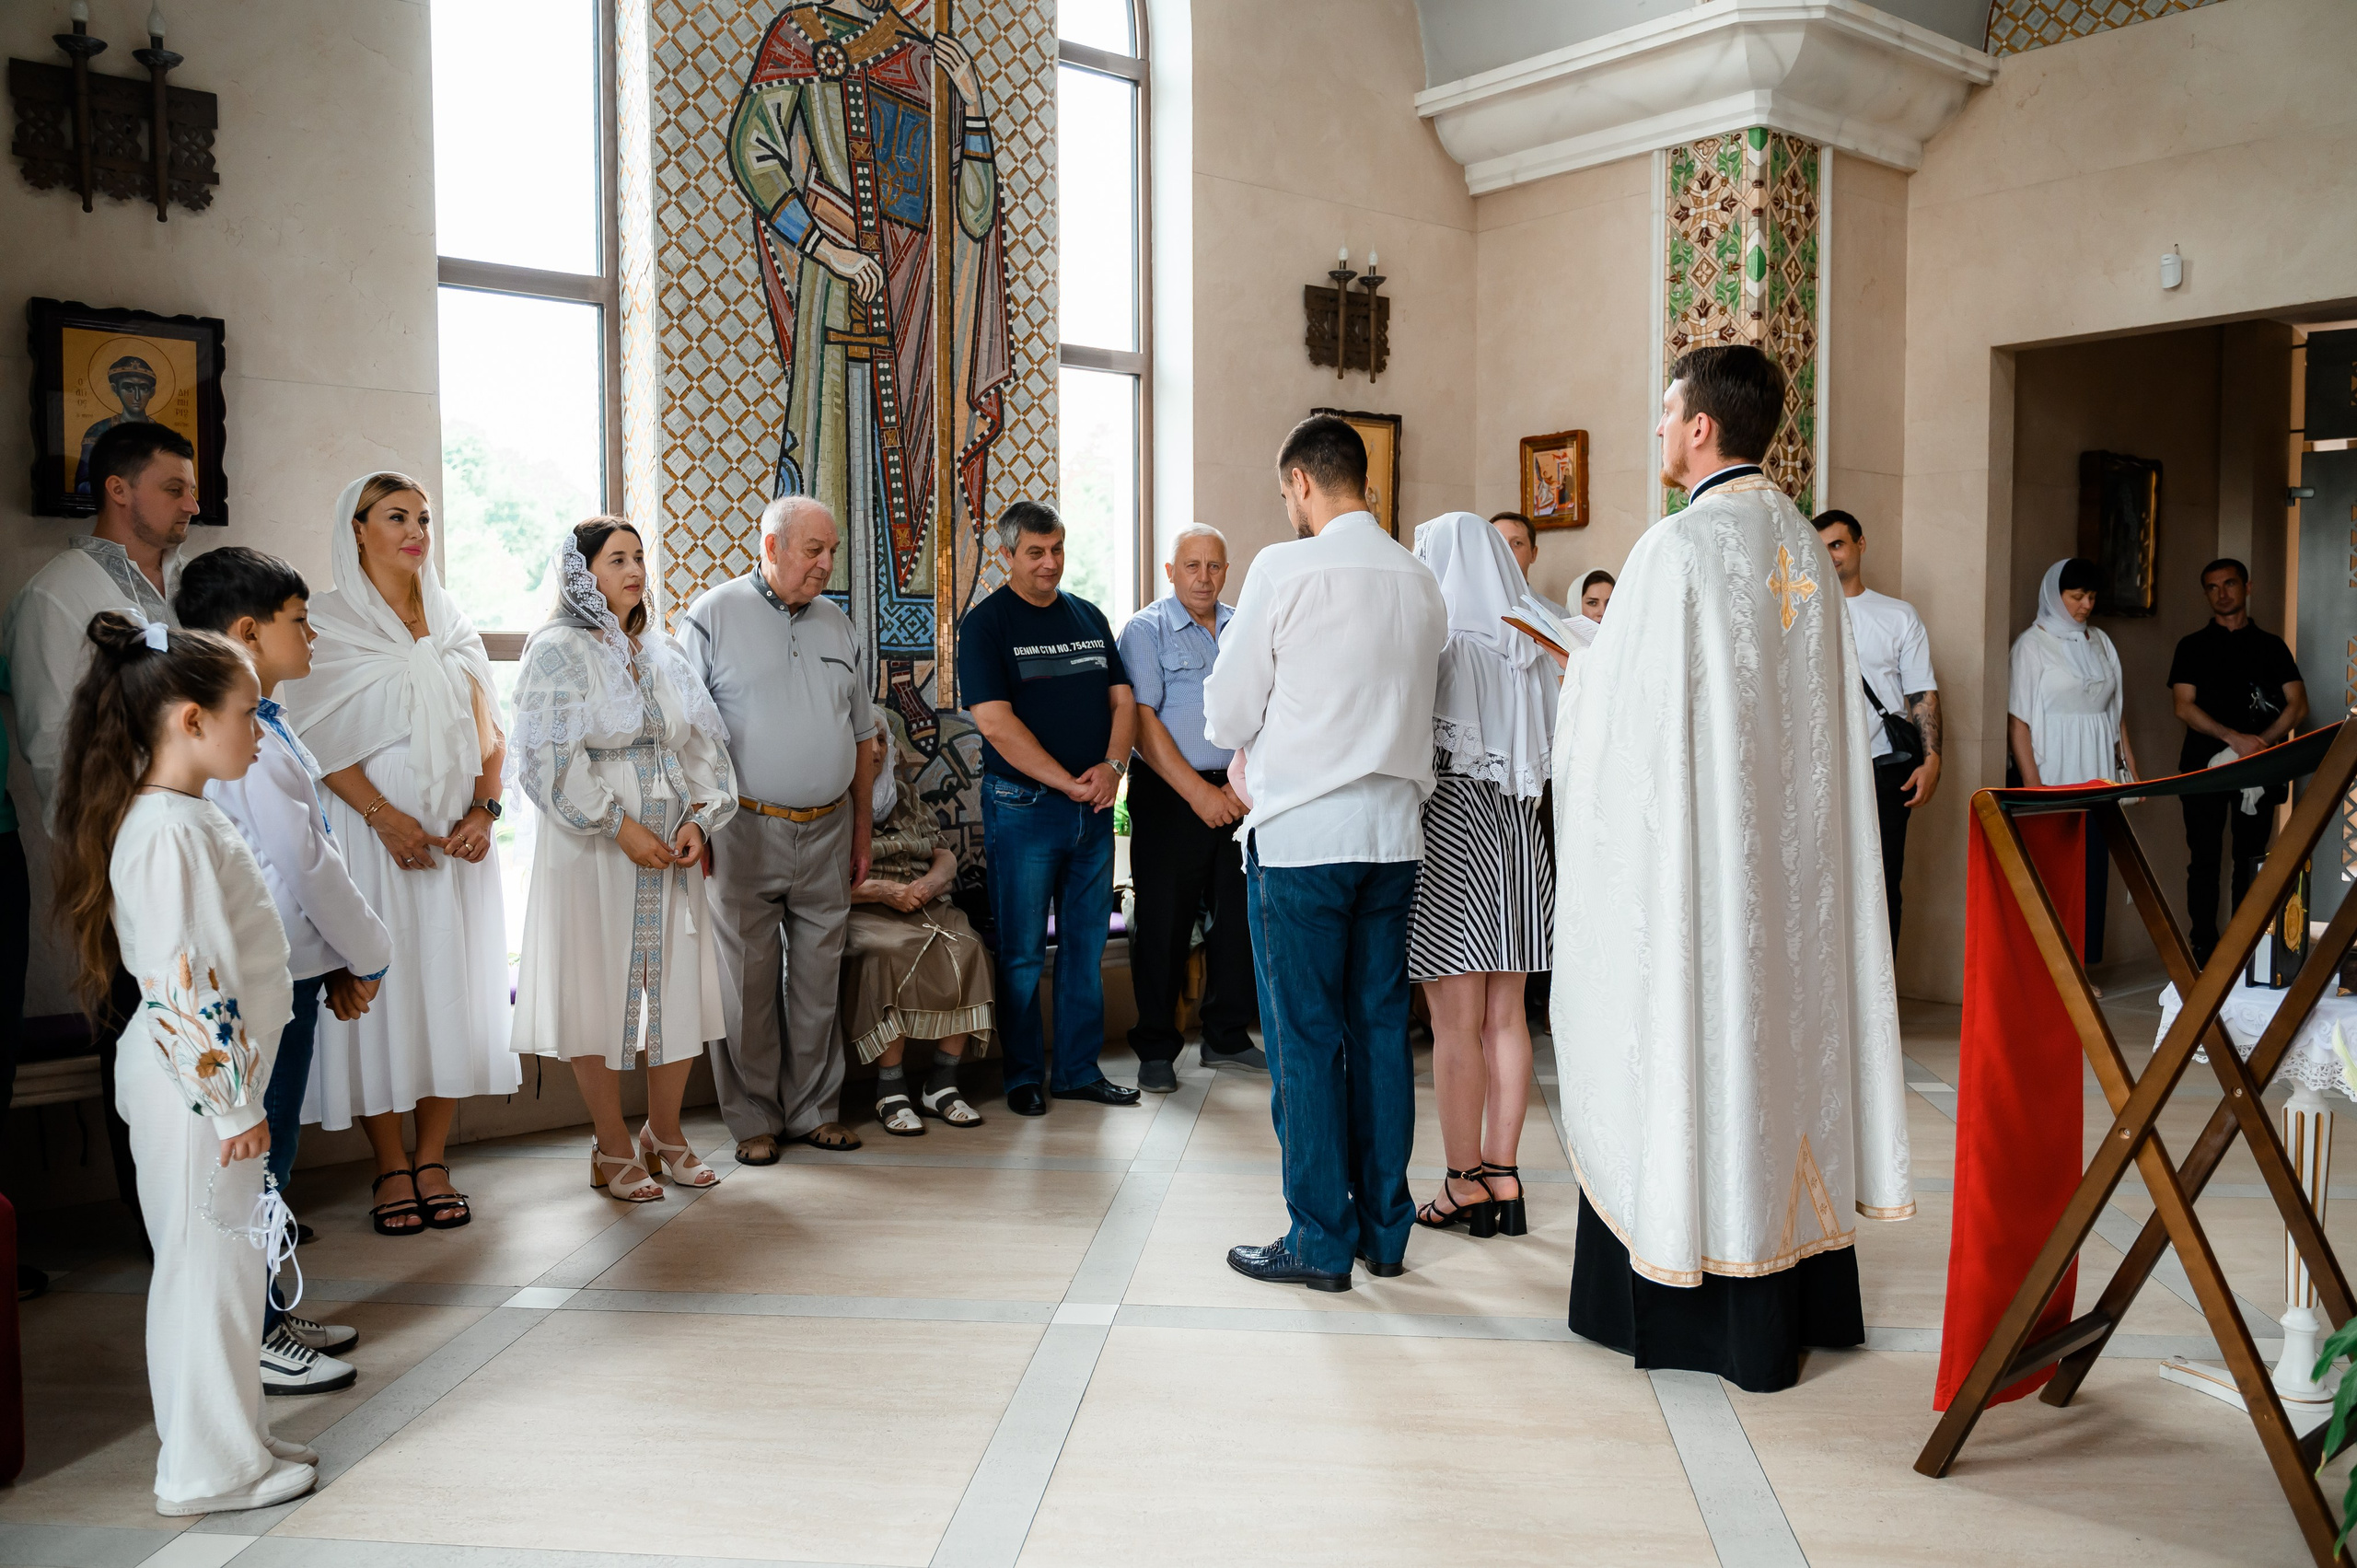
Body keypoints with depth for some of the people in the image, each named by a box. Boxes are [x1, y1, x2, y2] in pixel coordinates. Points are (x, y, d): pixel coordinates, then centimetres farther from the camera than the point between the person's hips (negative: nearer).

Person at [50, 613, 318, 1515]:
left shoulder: (188, 817, 11)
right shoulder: (164, 832, -21)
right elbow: (176, 982, -24)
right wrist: (230, 1101, -19)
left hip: (216, 1075, 10)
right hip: (194, 1084, -10)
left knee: (221, 1265, 17)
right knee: (206, 1265, 1)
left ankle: (232, 1442, 30)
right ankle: (210, 1471, 14)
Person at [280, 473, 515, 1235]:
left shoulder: (453, 624, 14)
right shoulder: (327, 623, 1)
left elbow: (487, 733, 11)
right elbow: (320, 740, -7)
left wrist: (483, 810, -5)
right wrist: (387, 817, -17)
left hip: (458, 835, 4)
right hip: (373, 829, -4)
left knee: (453, 988, 3)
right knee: (379, 987, -2)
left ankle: (432, 1160, 13)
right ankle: (390, 1168, 10)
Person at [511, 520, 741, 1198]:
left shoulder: (662, 652, 13)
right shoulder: (558, 651, -5)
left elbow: (701, 741, 11)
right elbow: (551, 759, -13)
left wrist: (697, 818, -4)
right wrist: (622, 827, -17)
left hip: (671, 843, 5)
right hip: (592, 848, -5)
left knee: (679, 984, 6)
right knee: (599, 987, 1)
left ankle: (665, 1134, 21)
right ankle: (612, 1148, 14)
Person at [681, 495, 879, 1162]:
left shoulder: (836, 625, 14)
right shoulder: (712, 616, -2)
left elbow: (862, 735, 20)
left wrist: (861, 822, 17)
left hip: (827, 832, 5)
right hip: (746, 832, -4)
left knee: (819, 979, 9)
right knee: (747, 982, 2)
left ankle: (813, 1110, 22)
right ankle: (753, 1119, 15)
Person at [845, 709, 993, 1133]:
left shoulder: (905, 794, 23)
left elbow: (945, 857, 20)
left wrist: (930, 883, -4)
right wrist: (881, 891, -15)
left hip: (926, 906, 5)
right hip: (861, 913, -5)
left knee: (964, 950, -26)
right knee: (892, 954, -37)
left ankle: (942, 1081, -20)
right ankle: (891, 1089, -27)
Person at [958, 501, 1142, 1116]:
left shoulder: (1089, 617, 13)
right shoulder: (986, 623, -5)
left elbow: (1122, 698, 12)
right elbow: (995, 722, -14)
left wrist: (1112, 766, -8)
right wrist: (1068, 783, -16)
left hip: (1094, 807, 5)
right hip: (1023, 806, -5)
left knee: (1086, 944, 10)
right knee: (1023, 952, 2)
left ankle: (1078, 1070, 20)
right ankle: (1024, 1075, 15)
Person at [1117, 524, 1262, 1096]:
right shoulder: (1146, 630, -2)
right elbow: (1142, 721, -9)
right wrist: (1199, 791, -13)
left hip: (1236, 794, 4)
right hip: (1169, 795, -4)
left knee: (1237, 916, 8)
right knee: (1163, 923, 0)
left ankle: (1227, 1037, 22)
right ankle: (1156, 1050, 11)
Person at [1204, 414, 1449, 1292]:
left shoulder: (1285, 569, -8)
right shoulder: (1421, 583, 8)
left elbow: (1227, 713, -5)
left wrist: (1250, 755, 18)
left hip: (1301, 832, -5)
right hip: (1393, 830, 6)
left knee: (1305, 1039, 2)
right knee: (1382, 1029, 12)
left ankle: (1321, 1242, 9)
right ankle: (1385, 1230, 20)